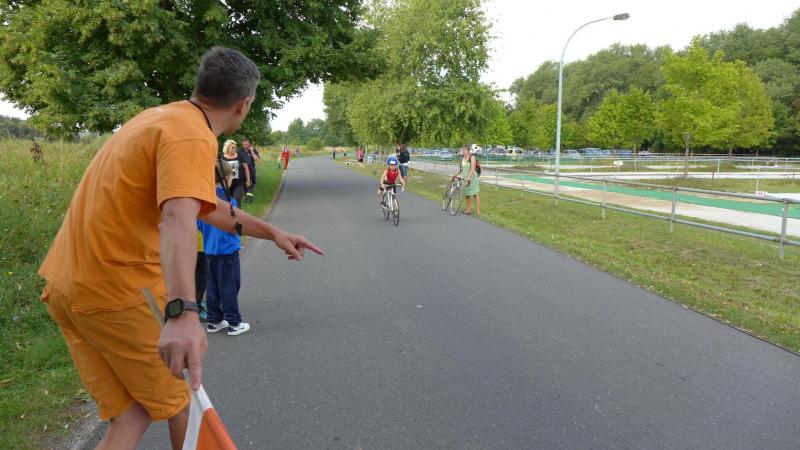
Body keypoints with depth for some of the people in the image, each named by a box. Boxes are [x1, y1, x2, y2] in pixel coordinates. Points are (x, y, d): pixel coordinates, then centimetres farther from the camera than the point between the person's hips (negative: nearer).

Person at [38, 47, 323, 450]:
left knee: (132, 413, 14)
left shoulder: (162, 116, 13)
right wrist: (183, 313, -49)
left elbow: (205, 205, 20)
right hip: (117, 292, -8)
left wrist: (272, 233, 19)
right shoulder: (193, 138, -17)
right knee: (180, 401, 12)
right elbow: (179, 221, -36)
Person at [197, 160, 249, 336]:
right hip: (227, 249, -6)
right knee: (229, 287, 3)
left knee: (212, 287, 14)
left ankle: (214, 321, 23)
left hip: (209, 249, 6)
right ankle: (234, 323, 10)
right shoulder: (229, 200, -18)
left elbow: (199, 225, 8)